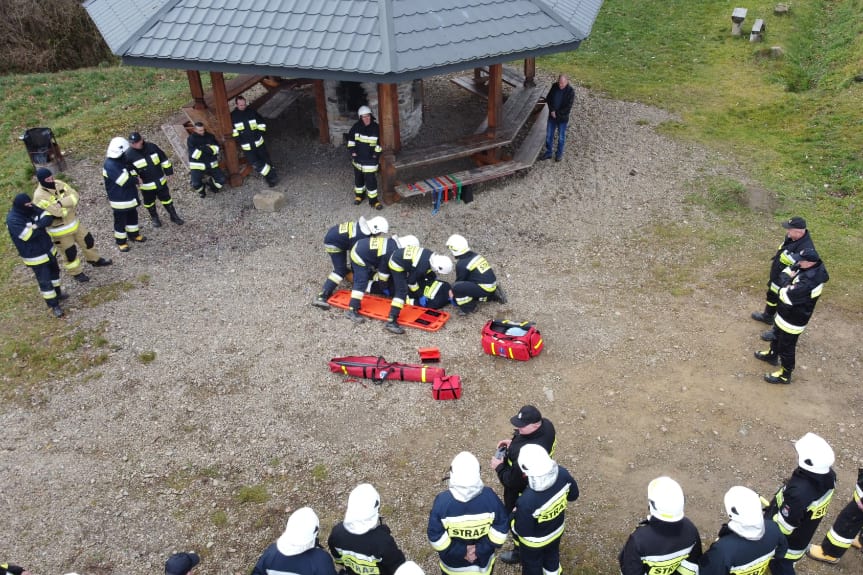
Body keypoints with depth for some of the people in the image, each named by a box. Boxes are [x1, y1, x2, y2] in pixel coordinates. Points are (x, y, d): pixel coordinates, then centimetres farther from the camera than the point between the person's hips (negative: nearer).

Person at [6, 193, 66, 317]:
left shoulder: (32, 209, -6)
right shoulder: (13, 220, -26)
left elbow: (48, 218, -14)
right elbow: (29, 235, -32)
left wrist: (37, 225, -31)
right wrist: (40, 225, -19)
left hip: (48, 249, 7)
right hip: (35, 256, -7)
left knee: (54, 271, 26)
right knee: (44, 281, 2)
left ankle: (57, 292, 49)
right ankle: (54, 305, 16)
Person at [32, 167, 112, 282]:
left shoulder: (58, 184, -7)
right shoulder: (40, 197, -29)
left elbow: (74, 195, -17)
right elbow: (58, 212, -34)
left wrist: (62, 202, -33)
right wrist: (70, 203, -21)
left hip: (73, 222, 7)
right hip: (59, 230, -7)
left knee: (87, 239, 21)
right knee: (70, 252, 10)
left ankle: (95, 259, 45)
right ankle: (76, 273, 32)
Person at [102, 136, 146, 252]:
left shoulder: (122, 160, 2)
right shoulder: (110, 165, -27)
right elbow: (124, 180, -28)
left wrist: (134, 181, 3)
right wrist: (136, 180, -12)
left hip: (129, 196, 9)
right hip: (119, 199, -9)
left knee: (133, 216, 23)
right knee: (120, 221, 6)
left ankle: (134, 234, 41)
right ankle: (121, 241, 20)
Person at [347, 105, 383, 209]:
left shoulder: (375, 128, -11)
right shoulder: (356, 127, -6)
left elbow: (379, 143, -1)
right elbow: (350, 139, 7)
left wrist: (376, 154, -5)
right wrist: (352, 151, 1)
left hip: (370, 159, -3)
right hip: (357, 158, 3)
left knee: (371, 179, -5)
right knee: (358, 177, 18)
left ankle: (373, 200, 7)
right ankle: (359, 195, 39)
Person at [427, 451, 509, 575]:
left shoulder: (442, 501, -26)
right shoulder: (490, 497, -21)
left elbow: (435, 536, -21)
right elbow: (501, 528, -14)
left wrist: (460, 551, -13)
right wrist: (481, 549, -11)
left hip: (452, 564, -1)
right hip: (483, 561, 1)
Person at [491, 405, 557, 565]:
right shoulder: (546, 425, -22)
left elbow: (513, 481, -32)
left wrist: (499, 467, -16)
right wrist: (513, 443, -6)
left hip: (521, 491, -8)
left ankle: (520, 552, 47)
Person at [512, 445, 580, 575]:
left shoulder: (527, 502, -46)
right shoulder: (562, 474, -32)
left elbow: (522, 531, -27)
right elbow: (573, 496, -9)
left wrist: (515, 515, -9)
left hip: (534, 542, -4)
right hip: (557, 530, 4)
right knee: (552, 558, 35)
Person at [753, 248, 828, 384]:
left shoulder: (810, 281, -38)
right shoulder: (811, 267, -8)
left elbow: (787, 296, -36)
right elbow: (789, 271, 7)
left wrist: (785, 289, -16)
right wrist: (789, 276, -15)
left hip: (793, 319, -10)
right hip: (785, 313, 10)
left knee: (786, 347, 9)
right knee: (777, 334, 31)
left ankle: (785, 374, 28)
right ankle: (772, 355, 56)